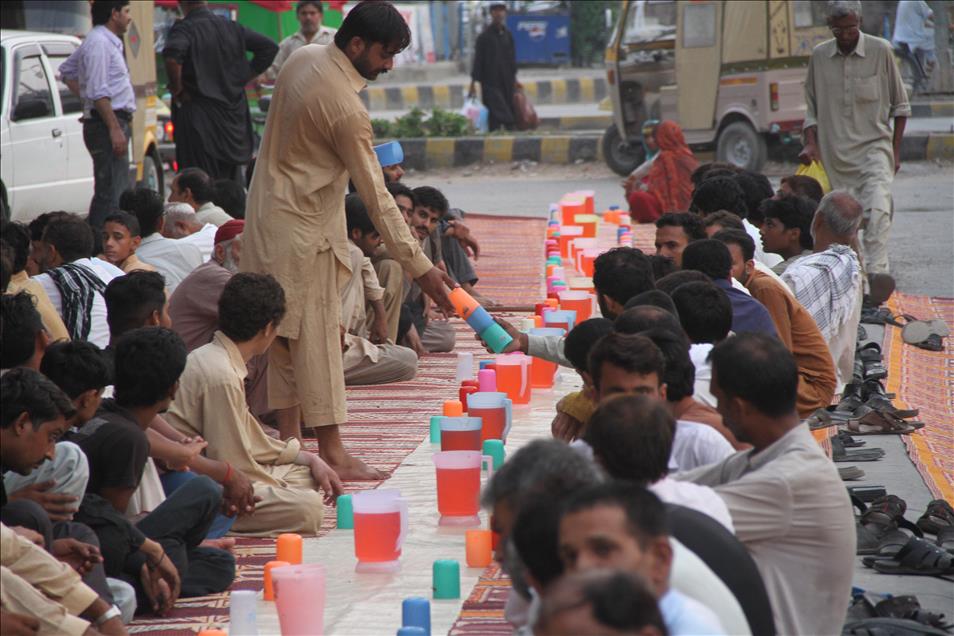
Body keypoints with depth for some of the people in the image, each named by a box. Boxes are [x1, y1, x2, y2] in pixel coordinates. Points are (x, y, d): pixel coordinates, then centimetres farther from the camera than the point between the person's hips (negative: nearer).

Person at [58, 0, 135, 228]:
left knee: (118, 193, 13)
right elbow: (99, 92, -20)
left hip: (115, 123, 11)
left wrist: (84, 96, 24)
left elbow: (67, 70, 33)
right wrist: (115, 129, -22)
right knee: (110, 195, -15)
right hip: (108, 123, -11)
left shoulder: (109, 42, 20)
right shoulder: (99, 43, -12)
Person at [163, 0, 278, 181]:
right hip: (235, 113, 6)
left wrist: (177, 90, -16)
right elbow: (269, 47, 11)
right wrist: (245, 76, 11)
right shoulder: (231, 27, 8)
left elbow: (173, 54, -31)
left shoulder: (184, 28, -10)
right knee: (234, 185, 14)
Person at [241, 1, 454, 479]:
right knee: (317, 336, -6)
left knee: (284, 330, 12)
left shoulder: (302, 60, 2)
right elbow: (375, 197, -23)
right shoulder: (345, 107, -24)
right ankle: (331, 452, -4)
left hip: (269, 214, 9)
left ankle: (289, 436, 18)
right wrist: (420, 268, -20)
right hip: (302, 227, -9)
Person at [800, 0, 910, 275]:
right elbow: (811, 108, 13)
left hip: (873, 147, -3)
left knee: (877, 210, -21)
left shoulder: (881, 51, -2)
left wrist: (895, 150, 5)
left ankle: (876, 272, -23)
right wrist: (810, 143, -1)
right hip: (833, 154, 3)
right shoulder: (819, 56, 5)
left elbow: (900, 105, 7)